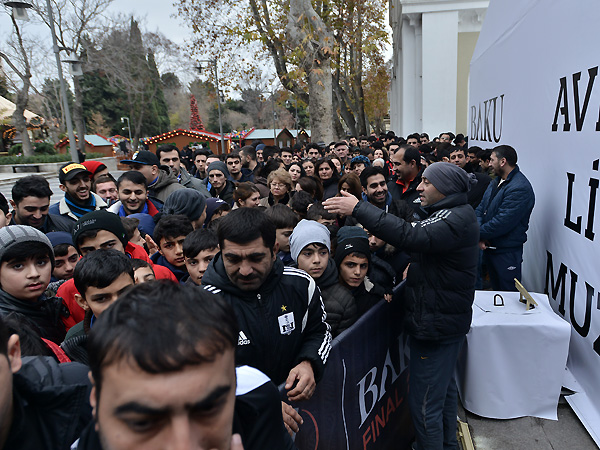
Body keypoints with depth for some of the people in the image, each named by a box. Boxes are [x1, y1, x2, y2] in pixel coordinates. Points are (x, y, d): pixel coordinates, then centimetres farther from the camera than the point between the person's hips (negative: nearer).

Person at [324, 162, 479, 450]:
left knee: (424, 404, -1)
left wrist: (358, 209, -38)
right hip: (446, 320, 11)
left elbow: (413, 237, -38)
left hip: (436, 325, -11)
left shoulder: (456, 219, -23)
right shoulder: (455, 214, 11)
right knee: (444, 388, 27)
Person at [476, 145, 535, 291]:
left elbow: (502, 223, -26)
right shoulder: (496, 182, 10)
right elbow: (481, 208, 7)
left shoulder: (520, 188, -21)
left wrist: (479, 234, -14)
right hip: (488, 247, 9)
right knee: (495, 289, 22)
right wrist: (480, 236, -9)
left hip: (507, 253, -8)